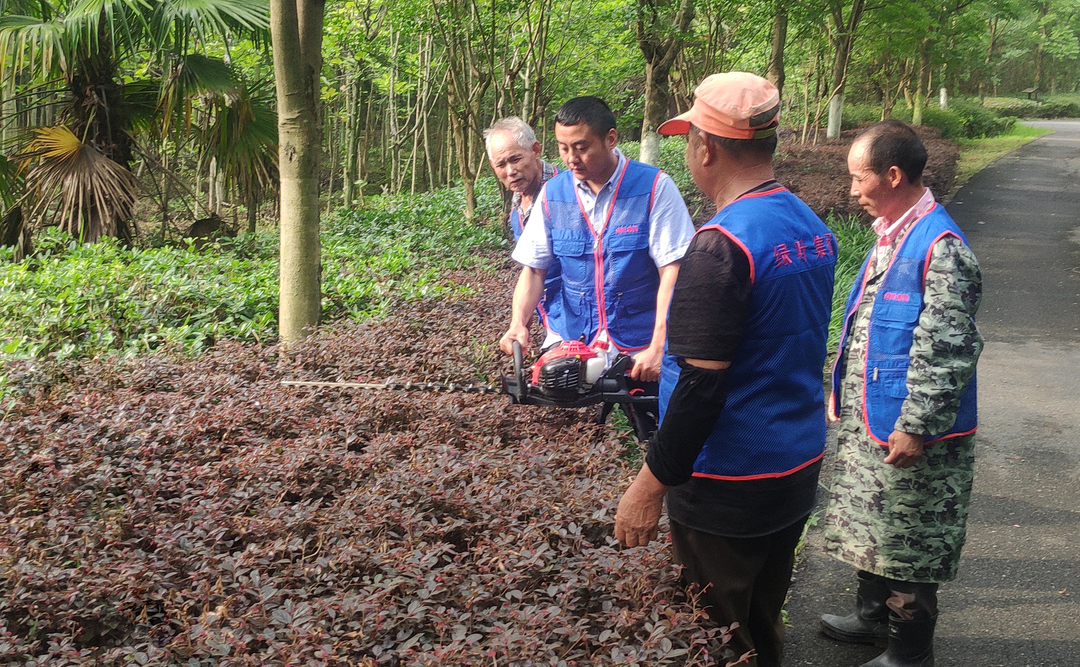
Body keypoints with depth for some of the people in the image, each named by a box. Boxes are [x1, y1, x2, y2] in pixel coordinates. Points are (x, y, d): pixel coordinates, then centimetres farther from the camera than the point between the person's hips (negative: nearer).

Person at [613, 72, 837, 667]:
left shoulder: (722, 245, -22)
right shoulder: (812, 227, 6)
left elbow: (701, 385, -25)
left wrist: (650, 485, -18)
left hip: (729, 485, -8)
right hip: (800, 467, 8)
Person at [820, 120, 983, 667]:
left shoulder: (941, 248, -21)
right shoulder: (891, 236, 8)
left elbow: (947, 350, -23)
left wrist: (915, 427, -22)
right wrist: (843, 393, 20)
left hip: (907, 431, -9)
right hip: (867, 418, 9)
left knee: (908, 541, 6)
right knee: (871, 524, 23)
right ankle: (873, 617, 42)